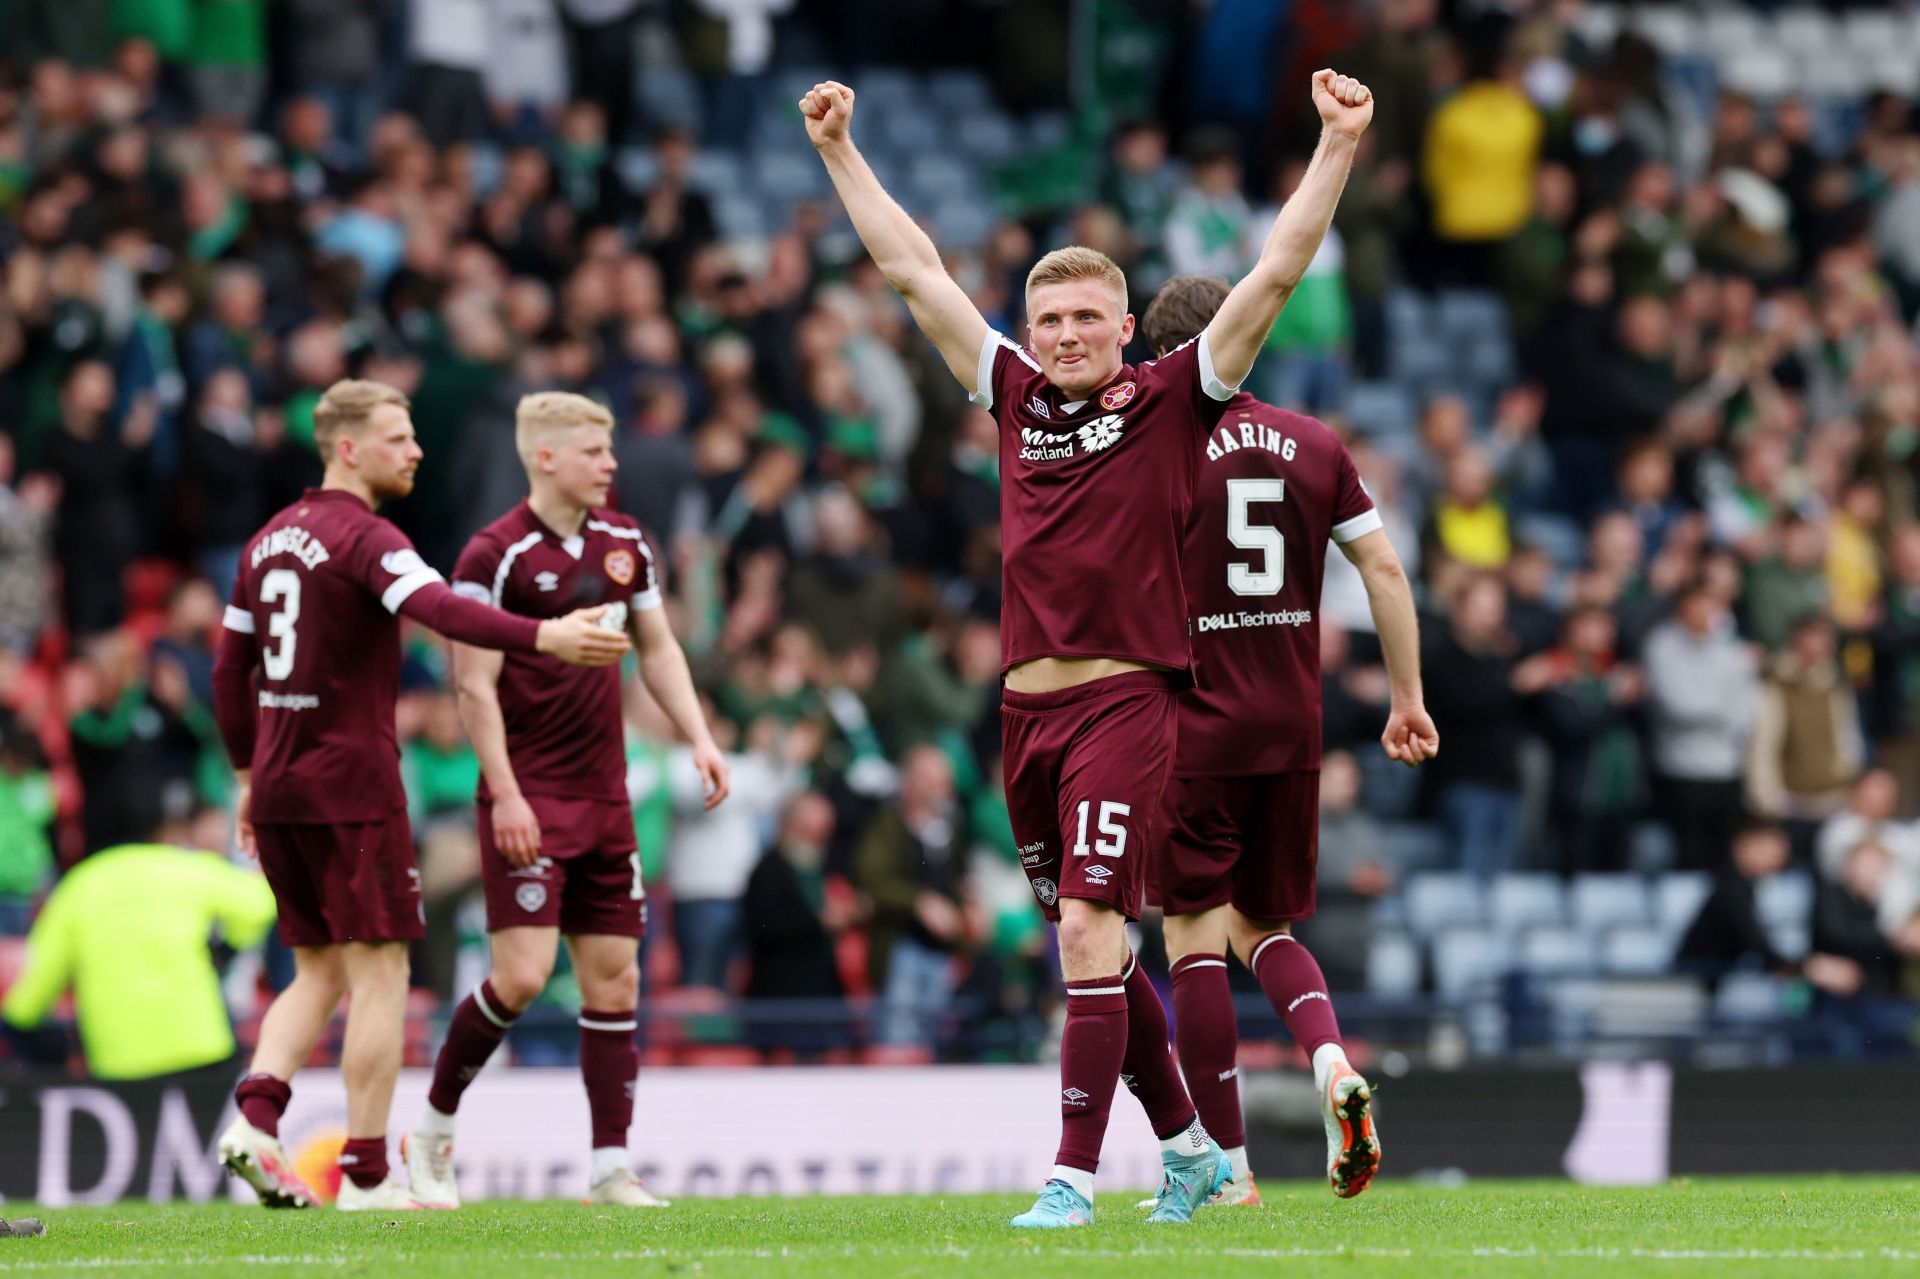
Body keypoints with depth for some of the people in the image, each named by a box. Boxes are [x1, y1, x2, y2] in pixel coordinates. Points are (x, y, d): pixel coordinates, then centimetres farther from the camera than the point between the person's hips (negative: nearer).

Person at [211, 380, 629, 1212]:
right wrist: (543, 637, -42)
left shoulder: (269, 540, 13)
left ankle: (256, 1114, -6)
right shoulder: (363, 538, -12)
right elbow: (438, 610, -31)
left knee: (320, 974, 15)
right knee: (380, 977, -2)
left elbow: (229, 669, 18)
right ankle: (366, 1175, -3)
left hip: (279, 784, 8)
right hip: (351, 786, -8)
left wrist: (251, 778, 26)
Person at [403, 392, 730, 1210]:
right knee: (523, 974, -14)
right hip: (529, 800, -7)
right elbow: (474, 684, -12)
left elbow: (657, 647, 20)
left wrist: (698, 738, 8)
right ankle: (432, 1133, 4)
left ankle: (610, 1168, 8)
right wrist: (506, 795, -18)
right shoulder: (495, 554, -11)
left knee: (614, 980, 4)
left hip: (604, 797, 7)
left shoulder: (624, 542, 10)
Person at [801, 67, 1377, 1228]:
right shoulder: (1017, 393, 12)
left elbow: (1276, 275, -5)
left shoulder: (1172, 400, 0)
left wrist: (1338, 146, -11)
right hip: (1030, 704, 6)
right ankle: (1189, 1142, 25)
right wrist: (840, 151, 21)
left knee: (1089, 930, -14)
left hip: (1125, 703, -6)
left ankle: (1074, 1176, -14)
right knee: (1090, 944, 11)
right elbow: (914, 270, 18)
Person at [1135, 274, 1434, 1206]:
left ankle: (1227, 1165, -1)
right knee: (1264, 929, 19)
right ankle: (1333, 1064, -10)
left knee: (1195, 938, 2)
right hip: (1292, 728, 5)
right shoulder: (1315, 446, 6)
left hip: (1194, 730, -5)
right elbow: (1384, 570, 6)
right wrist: (1408, 697, 13)